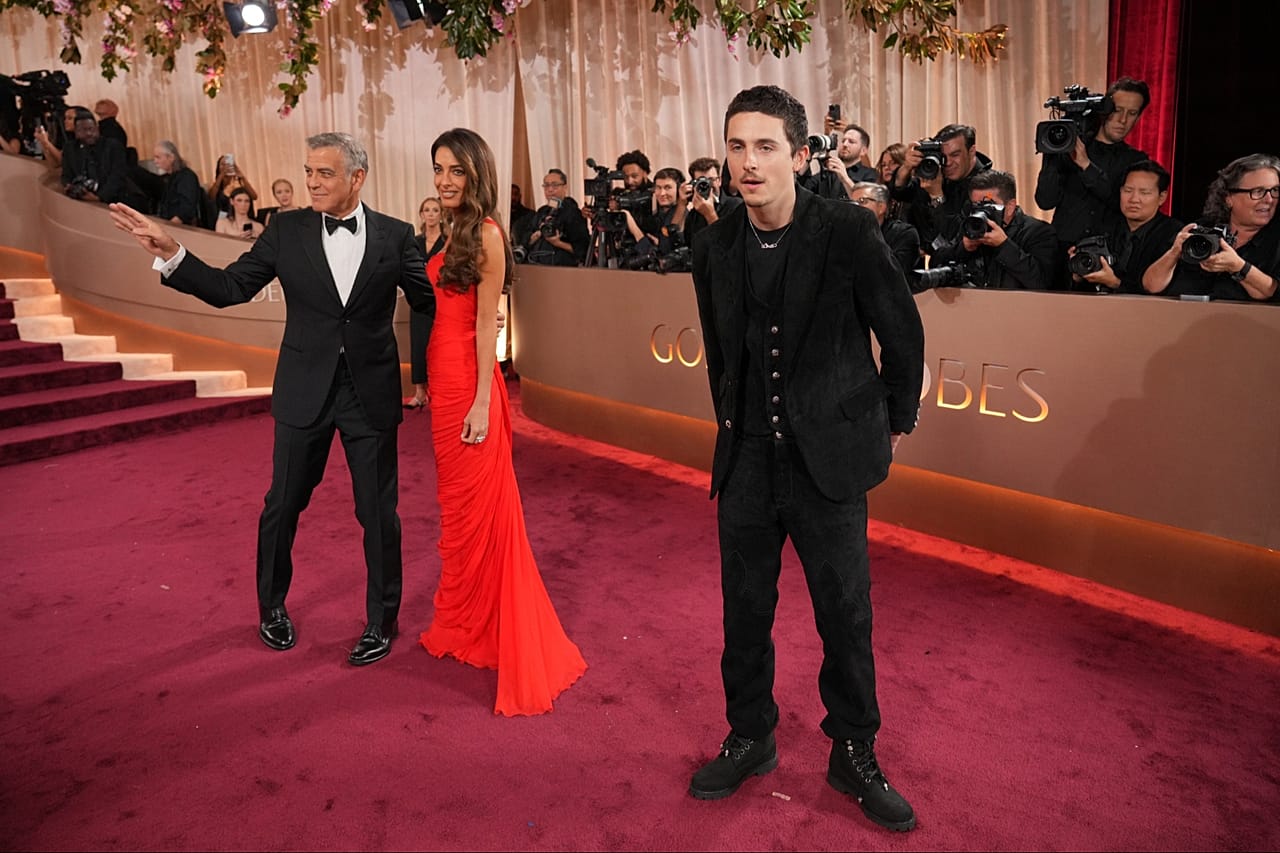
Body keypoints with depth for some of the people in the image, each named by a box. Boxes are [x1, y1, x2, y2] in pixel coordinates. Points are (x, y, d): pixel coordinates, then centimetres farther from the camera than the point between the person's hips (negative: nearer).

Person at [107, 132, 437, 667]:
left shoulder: (395, 236, -2)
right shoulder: (287, 230, 0)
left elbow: (430, 300, 3)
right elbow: (230, 288, -2)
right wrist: (171, 255, -15)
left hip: (371, 394, -1)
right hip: (305, 392, 1)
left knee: (379, 513, 7)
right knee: (283, 506, 14)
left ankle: (381, 623, 26)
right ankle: (272, 607, 38)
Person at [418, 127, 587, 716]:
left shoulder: (485, 233, -11)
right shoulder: (450, 231, 13)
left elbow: (487, 323, -16)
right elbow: (438, 311, 11)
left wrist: (482, 402, -19)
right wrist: (426, 380, 8)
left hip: (468, 382, -9)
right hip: (443, 379, 9)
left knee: (477, 504, 4)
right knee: (458, 502, 17)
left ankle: (472, 625, 20)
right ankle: (465, 623, 33)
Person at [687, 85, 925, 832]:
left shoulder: (848, 230, -12)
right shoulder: (716, 247, 1)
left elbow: (903, 331, -2)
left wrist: (897, 421, 6)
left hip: (830, 458, -3)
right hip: (746, 461, 4)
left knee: (847, 616, 8)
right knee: (745, 611, 13)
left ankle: (854, 755, 29)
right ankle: (750, 739, 34)